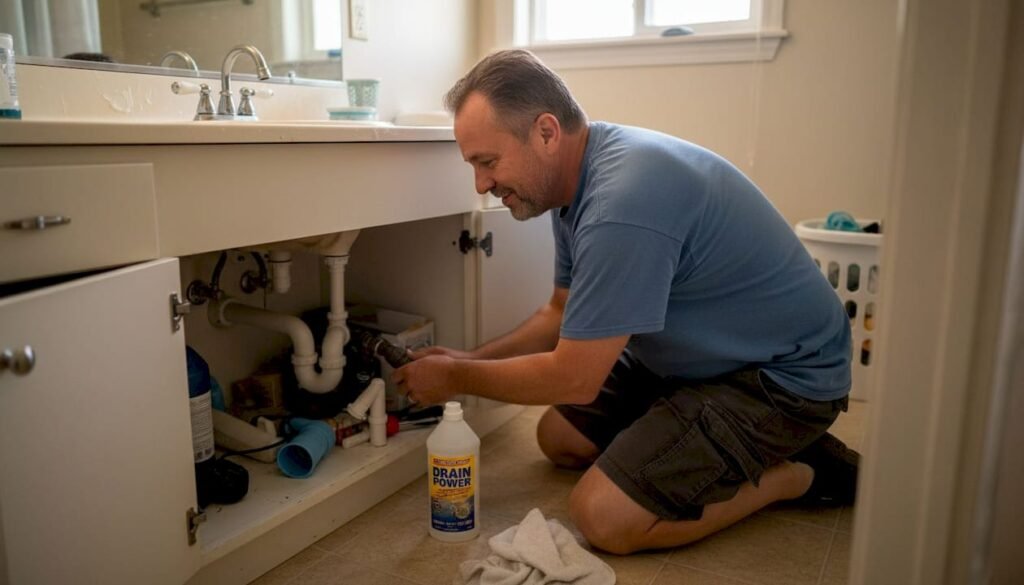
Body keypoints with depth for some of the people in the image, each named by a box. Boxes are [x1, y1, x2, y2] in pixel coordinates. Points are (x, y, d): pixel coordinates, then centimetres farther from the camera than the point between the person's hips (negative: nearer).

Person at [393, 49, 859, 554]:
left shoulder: (623, 200, -32)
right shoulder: (578, 180, -1)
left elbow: (573, 378, -26)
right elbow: (563, 314, 11)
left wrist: (457, 378, -11)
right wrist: (471, 359, 1)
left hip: (783, 374, -9)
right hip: (693, 354, 10)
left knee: (602, 516, -18)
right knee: (559, 437, 12)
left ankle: (803, 471, 0)